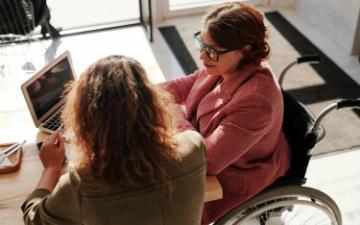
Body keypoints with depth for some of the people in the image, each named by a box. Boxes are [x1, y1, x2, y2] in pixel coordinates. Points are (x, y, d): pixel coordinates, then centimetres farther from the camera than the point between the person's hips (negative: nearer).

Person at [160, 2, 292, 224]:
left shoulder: (255, 100, -40)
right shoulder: (228, 64, -16)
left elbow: (208, 160, -36)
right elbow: (187, 86, 5)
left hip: (234, 174, -8)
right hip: (213, 146, 8)